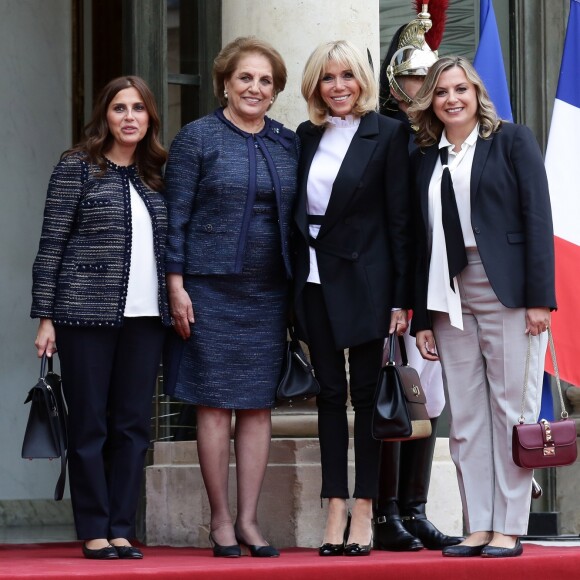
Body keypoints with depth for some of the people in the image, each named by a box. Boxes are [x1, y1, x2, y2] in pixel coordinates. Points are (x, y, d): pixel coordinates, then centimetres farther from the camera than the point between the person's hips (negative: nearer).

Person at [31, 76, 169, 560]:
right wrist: (45, 317, -6)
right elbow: (51, 245, -2)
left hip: (146, 318, 4)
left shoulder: (154, 175, 13)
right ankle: (94, 532, 5)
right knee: (90, 425, 0)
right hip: (88, 314, -4)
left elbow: (167, 246, 16)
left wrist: (175, 303, 7)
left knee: (134, 425, 3)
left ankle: (122, 530, 9)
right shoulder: (78, 167, 0)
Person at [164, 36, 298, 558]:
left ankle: (249, 519, 11)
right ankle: (221, 520, 6)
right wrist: (176, 286, -9)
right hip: (212, 288, -4)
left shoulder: (288, 144, 10)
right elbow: (176, 217, -3)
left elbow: (297, 217, 14)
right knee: (215, 403, -2)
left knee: (259, 404, 4)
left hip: (270, 292, 4)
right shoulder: (197, 138, -1)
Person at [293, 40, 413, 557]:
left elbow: (400, 218, -6)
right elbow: (298, 209, 12)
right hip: (315, 281, 4)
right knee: (330, 394, 6)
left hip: (365, 281, -4)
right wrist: (296, 280, 4)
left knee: (366, 393, 2)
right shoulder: (307, 137, 10)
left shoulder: (387, 134, -4)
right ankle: (336, 510, 8)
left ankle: (364, 512, 6)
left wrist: (402, 297, -10)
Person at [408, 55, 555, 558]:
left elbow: (537, 216, -3)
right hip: (450, 298, 4)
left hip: (507, 291, -4)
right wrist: (422, 318, 9)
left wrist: (540, 297, -11)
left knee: (511, 410, -3)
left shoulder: (512, 140, 3)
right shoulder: (424, 159, 14)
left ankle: (509, 529, 0)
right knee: (465, 417, 4)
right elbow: (421, 238, 13)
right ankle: (478, 528, 7)